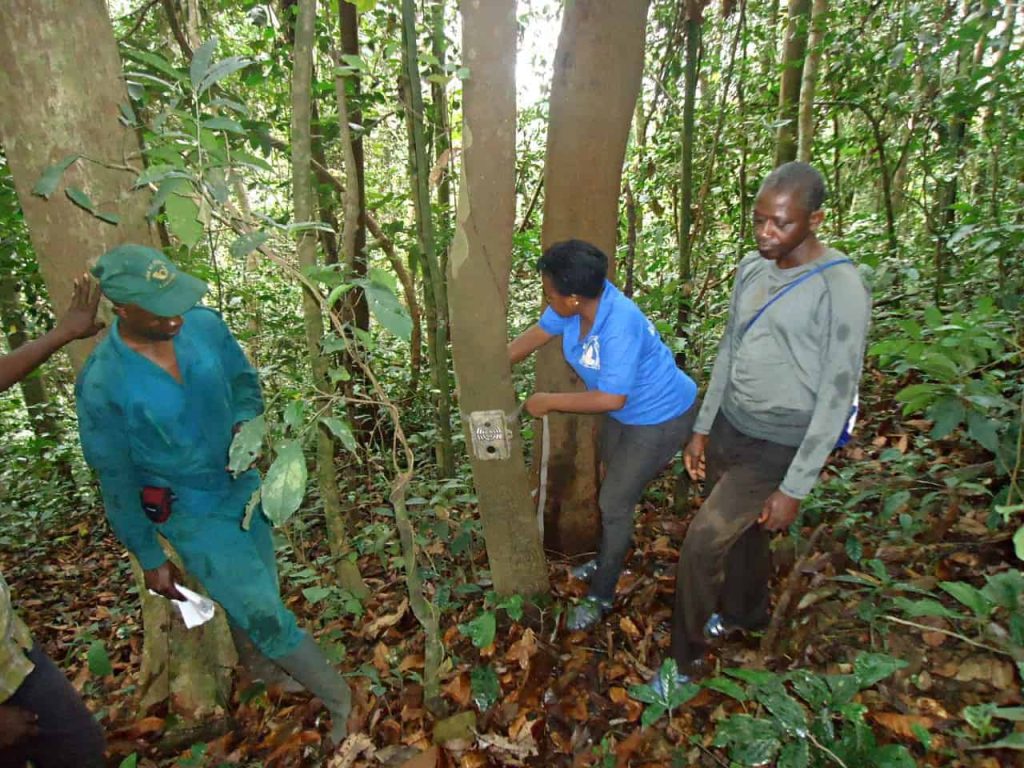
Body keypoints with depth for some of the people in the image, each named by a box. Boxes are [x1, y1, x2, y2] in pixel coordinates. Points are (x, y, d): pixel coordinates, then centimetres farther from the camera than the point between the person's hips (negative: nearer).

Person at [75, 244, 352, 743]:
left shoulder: (204, 325, -13)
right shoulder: (102, 384, -23)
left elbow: (244, 380, 6)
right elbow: (117, 482, -11)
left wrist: (244, 422, -16)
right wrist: (150, 558, -2)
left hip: (244, 487, 5)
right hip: (193, 517, -4)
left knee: (250, 603, 22)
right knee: (265, 616, 0)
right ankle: (343, 702, 20)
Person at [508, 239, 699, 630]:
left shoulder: (620, 324, -38)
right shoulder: (577, 301, -16)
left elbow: (612, 398, -35)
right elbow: (536, 335, -2)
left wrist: (548, 401, -26)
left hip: (661, 418, -8)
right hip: (625, 413, 8)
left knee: (614, 503, 0)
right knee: (613, 487, 24)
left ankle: (601, 595, 22)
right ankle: (607, 560, 49)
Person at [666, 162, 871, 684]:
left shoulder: (840, 289, -19)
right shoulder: (751, 269, 2)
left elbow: (837, 395, -17)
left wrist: (795, 488, -15)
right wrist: (703, 428, 11)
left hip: (778, 447, -6)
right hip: (729, 429, 6)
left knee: (702, 543, -8)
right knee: (741, 531, 22)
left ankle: (685, 659, 16)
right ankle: (746, 612, 50)